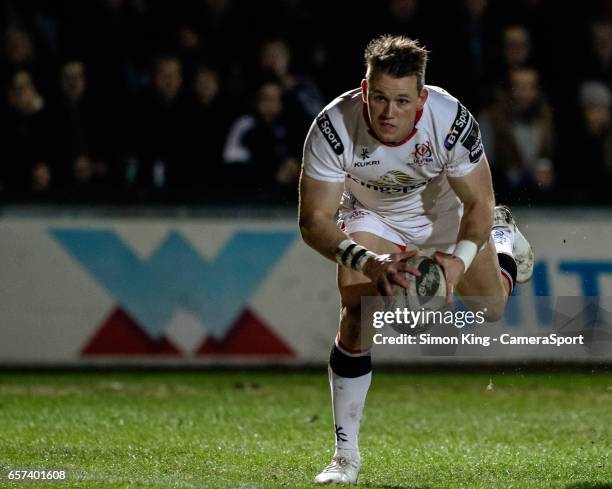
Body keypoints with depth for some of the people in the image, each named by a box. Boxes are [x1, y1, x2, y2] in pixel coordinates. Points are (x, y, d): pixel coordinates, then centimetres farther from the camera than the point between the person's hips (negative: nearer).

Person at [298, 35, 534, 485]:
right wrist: (367, 261, -49)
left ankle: (502, 238, 53)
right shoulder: (333, 128, -37)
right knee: (357, 320, -22)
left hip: (444, 208, 1)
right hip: (371, 215, -1)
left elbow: (478, 203, -21)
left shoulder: (452, 120, -36)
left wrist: (459, 259, -38)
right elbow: (314, 221, -33)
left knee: (491, 309, 16)